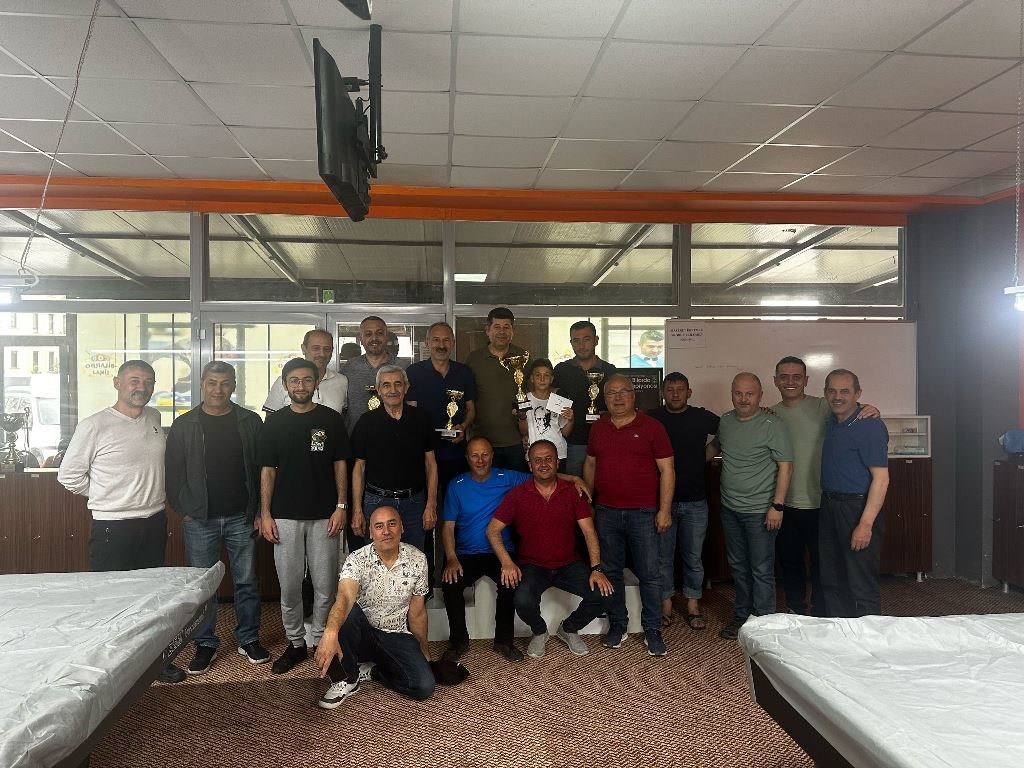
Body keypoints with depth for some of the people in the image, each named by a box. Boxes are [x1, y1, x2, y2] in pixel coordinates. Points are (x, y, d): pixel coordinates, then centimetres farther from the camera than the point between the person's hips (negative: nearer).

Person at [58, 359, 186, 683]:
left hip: (154, 521, 6)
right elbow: (69, 475, -7)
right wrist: (108, 496, -1)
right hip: (113, 526, -6)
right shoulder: (95, 426, -13)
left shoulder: (154, 418, 5)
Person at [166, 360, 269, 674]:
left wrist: (260, 511, -1)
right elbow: (173, 472, 4)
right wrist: (183, 510, -3)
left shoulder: (250, 422, 2)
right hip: (199, 520, 0)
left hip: (241, 518, 0)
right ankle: (205, 644, 22)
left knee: (247, 582, 8)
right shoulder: (183, 425, 2)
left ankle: (249, 639, 23)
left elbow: (262, 468, 3)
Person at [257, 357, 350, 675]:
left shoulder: (331, 419, 2)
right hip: (285, 517, 1)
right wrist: (265, 514, 0)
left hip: (324, 516, -1)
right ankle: (295, 644, 22)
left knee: (325, 584, 4)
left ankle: (322, 641, 20)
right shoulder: (274, 423, 5)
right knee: (289, 585, 6)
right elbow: (267, 470, 6)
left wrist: (341, 506, -4)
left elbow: (340, 465, 4)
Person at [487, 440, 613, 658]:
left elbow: (588, 531, -4)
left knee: (602, 595, -19)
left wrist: (596, 568, -16)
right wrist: (507, 562, -19)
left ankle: (569, 629, 12)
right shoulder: (518, 495, -3)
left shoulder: (572, 492, 0)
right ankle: (539, 632, 7)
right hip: (532, 565, -2)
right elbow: (493, 530, -4)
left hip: (569, 564, 2)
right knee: (524, 601, -31)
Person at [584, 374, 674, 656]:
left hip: (644, 513, -3)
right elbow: (590, 465, 17)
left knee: (649, 574, 3)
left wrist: (665, 509, -11)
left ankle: (652, 631, 16)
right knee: (611, 572, 11)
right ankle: (617, 625, 25)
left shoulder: (652, 427, -4)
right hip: (606, 513, 4)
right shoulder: (598, 428, 8)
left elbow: (667, 469, -6)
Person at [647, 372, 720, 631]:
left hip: (694, 501, 1)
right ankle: (665, 603, 21)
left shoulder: (703, 418, 1)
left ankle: (693, 604, 22)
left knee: (693, 556, 9)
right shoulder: (651, 418, 0)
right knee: (663, 556, 8)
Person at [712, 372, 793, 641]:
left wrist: (777, 506, -17)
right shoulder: (725, 421, 5)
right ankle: (741, 616, 31)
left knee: (761, 571, 2)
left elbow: (785, 467, -14)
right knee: (738, 567, 17)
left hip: (760, 512, -6)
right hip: (730, 509, 6)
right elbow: (714, 446, 25)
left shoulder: (772, 425, -13)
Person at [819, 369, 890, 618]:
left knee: (862, 585, -3)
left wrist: (866, 524, -24)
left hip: (858, 508, -8)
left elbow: (881, 479, -19)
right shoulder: (831, 421, 9)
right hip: (829, 506, 8)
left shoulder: (870, 426, -15)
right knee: (832, 581, 15)